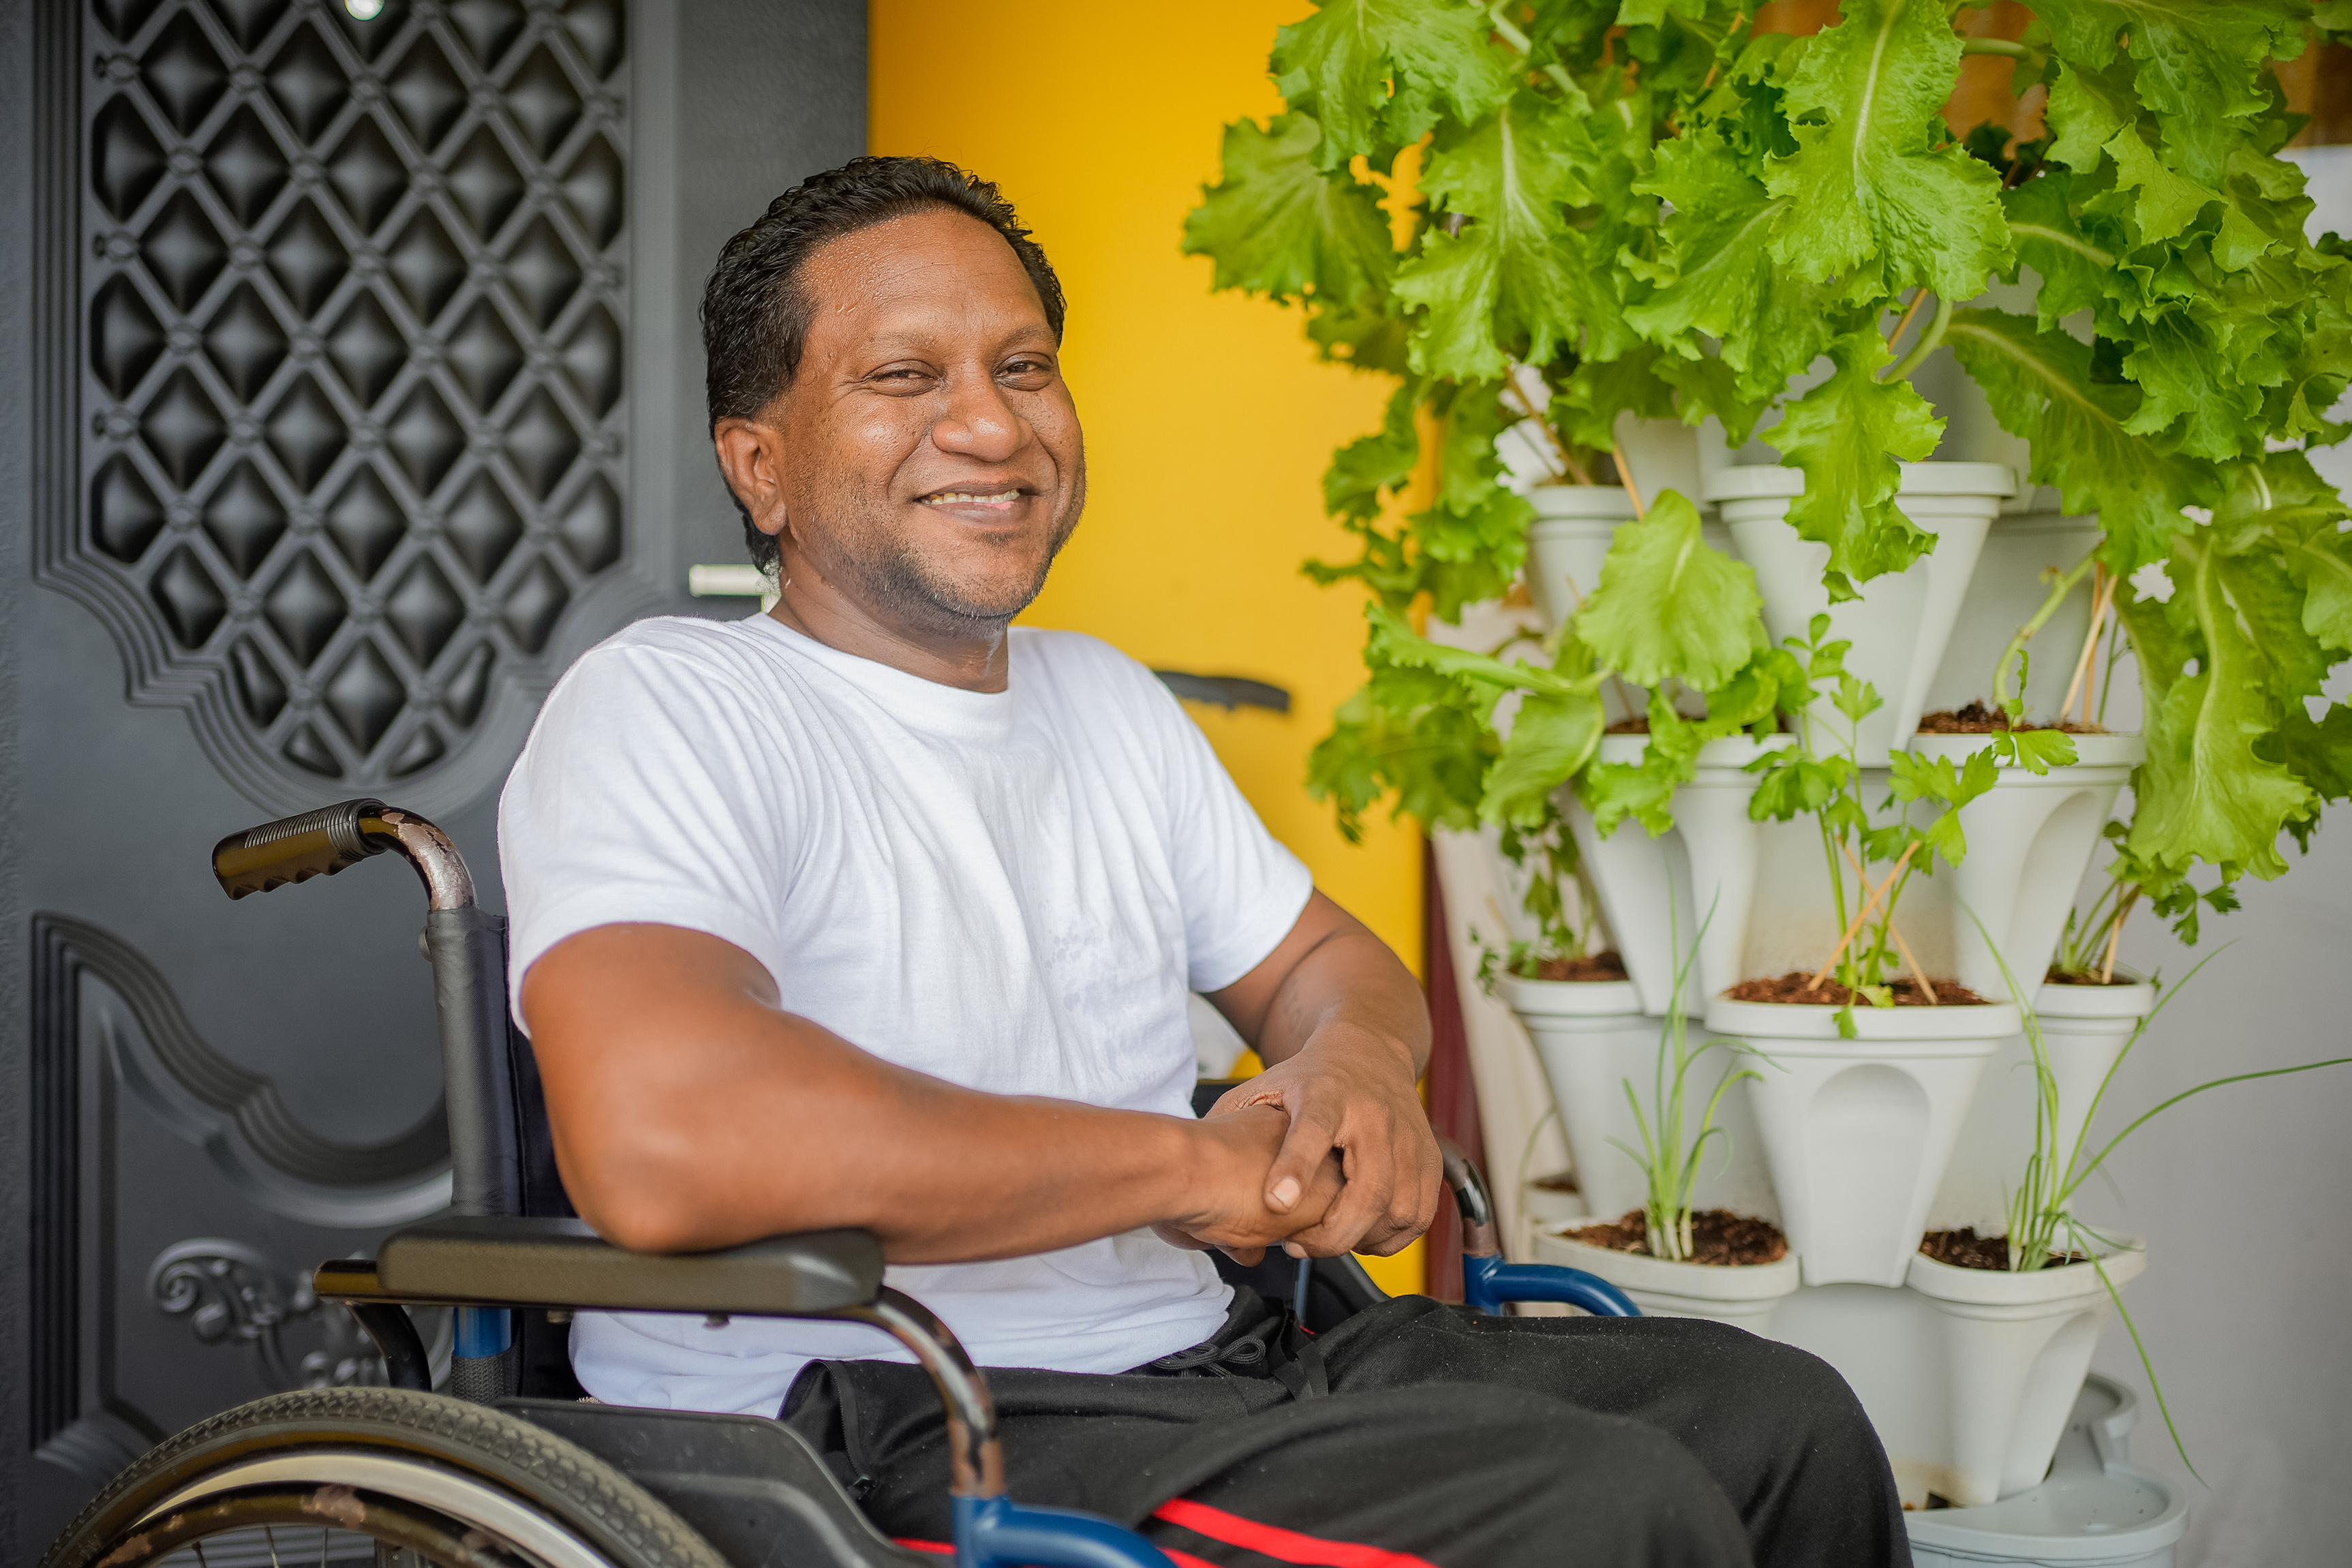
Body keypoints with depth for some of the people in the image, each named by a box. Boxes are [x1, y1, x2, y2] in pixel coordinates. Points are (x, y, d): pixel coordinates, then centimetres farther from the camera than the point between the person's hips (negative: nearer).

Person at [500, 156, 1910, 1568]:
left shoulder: (1109, 700, 18)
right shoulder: (669, 709, -10)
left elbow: (1324, 961, 28)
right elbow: (659, 1141, -28)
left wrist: (1357, 1061, -1)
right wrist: (1192, 1162, -18)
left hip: (1205, 1368, 9)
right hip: (876, 1439, -8)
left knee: (1774, 1415, -2)